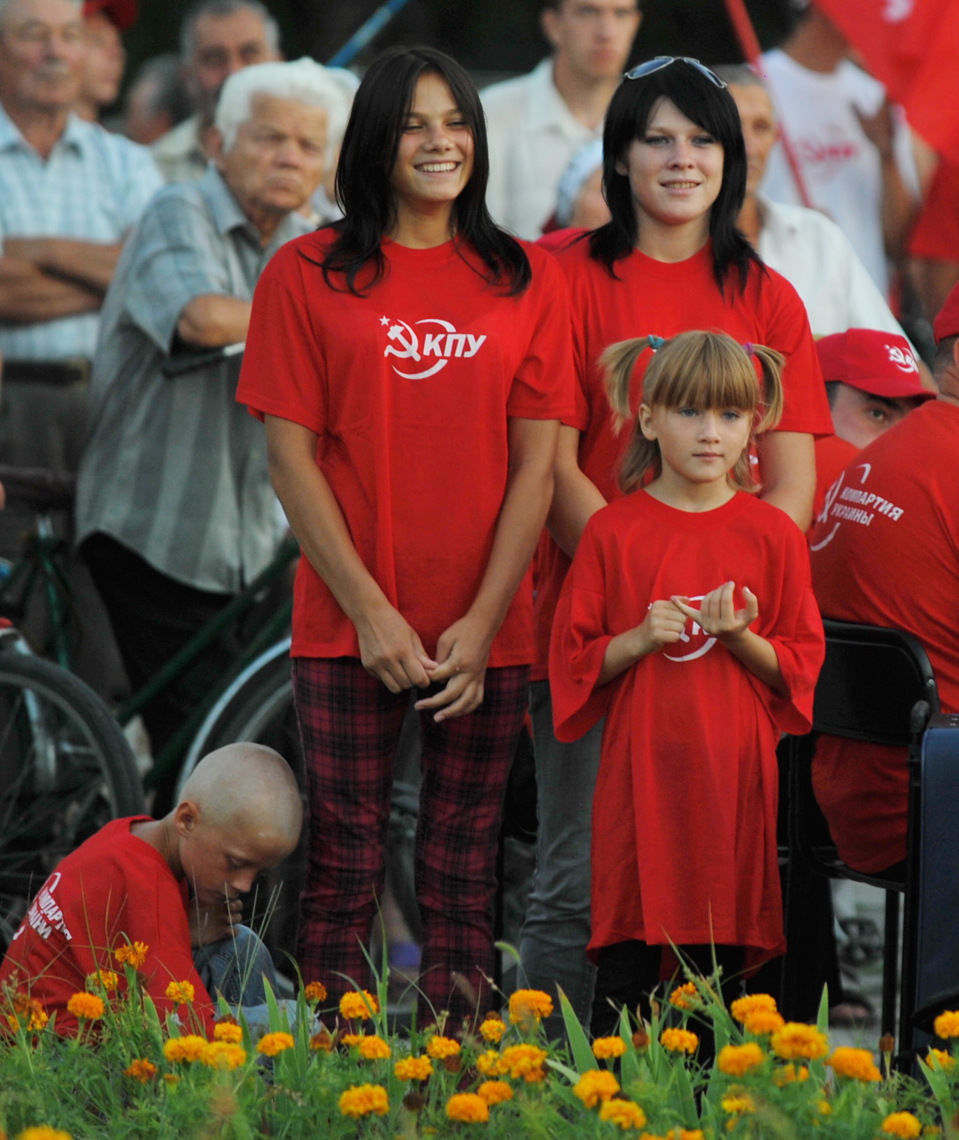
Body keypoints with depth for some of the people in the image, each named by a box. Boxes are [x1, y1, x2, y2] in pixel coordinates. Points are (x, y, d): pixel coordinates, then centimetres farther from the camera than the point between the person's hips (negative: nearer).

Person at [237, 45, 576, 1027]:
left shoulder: (524, 281, 7)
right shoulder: (307, 275, 2)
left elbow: (537, 463, 3)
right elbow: (291, 456, -1)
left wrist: (483, 622, -6)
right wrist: (371, 613, -9)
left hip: (486, 632, 1)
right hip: (347, 625, -1)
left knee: (464, 866, 4)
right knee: (344, 863, 0)